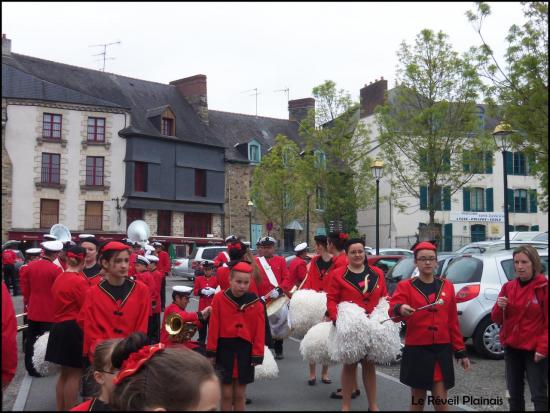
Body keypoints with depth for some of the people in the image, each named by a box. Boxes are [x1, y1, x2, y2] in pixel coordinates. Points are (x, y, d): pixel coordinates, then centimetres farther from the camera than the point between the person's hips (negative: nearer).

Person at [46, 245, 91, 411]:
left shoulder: (59, 278, 9)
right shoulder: (79, 281, -16)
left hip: (59, 328, 9)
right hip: (74, 329, -9)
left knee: (65, 372, 17)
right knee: (74, 374, 0)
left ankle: (60, 409, 24)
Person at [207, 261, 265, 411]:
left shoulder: (256, 303, -4)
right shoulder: (219, 299, -8)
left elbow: (259, 332, -1)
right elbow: (214, 327, -4)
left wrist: (257, 356, -3)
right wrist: (211, 352, -3)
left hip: (245, 350, 1)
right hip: (225, 349, -1)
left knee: (239, 394, 9)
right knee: (226, 394, 5)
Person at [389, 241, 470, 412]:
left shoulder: (447, 286, 7)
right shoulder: (405, 286, -3)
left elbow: (453, 322, 10)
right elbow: (393, 312, -19)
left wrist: (460, 351, 8)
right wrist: (400, 309, -42)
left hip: (442, 351, 2)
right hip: (417, 351, -2)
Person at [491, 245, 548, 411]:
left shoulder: (544, 287, -8)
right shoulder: (508, 287, 6)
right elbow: (497, 319, 9)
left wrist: (543, 347, -14)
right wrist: (500, 307, -12)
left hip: (534, 349, -5)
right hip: (511, 348, 5)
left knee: (539, 395, -1)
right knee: (515, 393, 14)